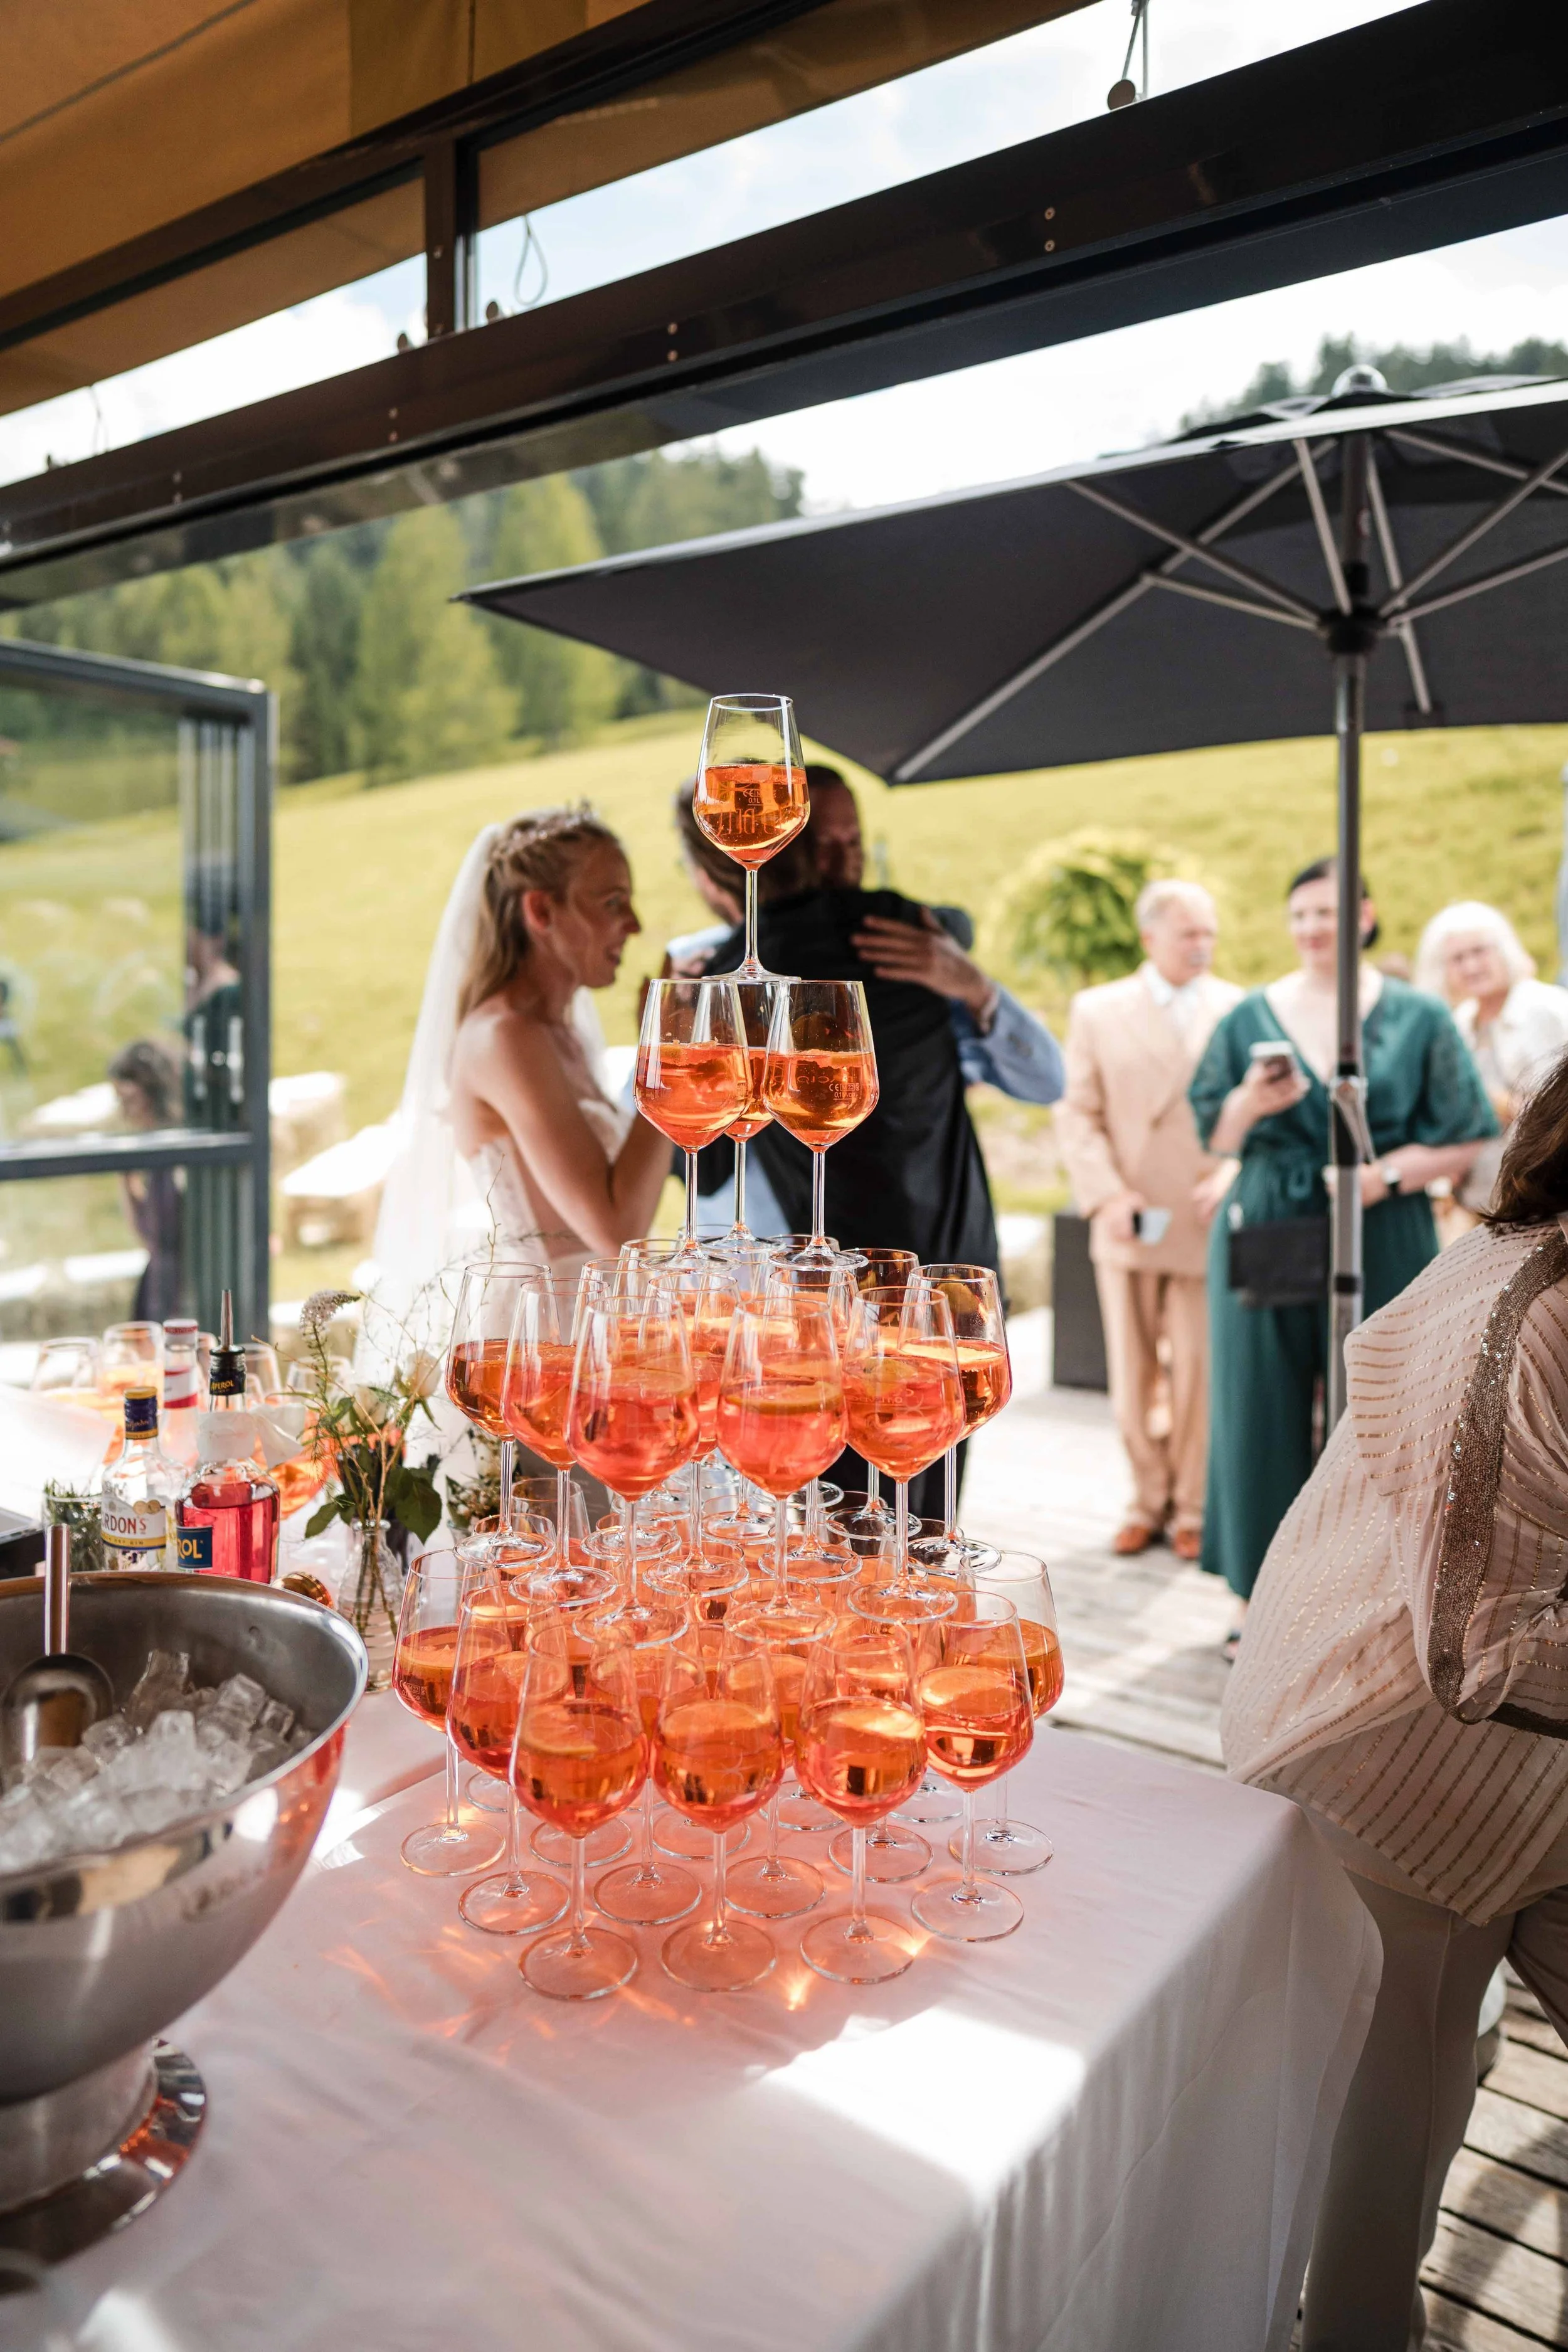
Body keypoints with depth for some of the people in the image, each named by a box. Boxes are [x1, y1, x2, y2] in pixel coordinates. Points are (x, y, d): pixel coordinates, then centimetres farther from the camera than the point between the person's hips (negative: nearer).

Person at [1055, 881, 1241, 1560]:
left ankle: (1192, 1506, 22)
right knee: (1131, 1376, 8)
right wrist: (1106, 1195, -11)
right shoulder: (1097, 1010, 7)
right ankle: (1148, 1498, 25)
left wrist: (1233, 1175, -12)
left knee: (1198, 1375, 4)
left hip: (1208, 1225, -1)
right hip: (1127, 1226, 1)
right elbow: (1078, 1115, 2)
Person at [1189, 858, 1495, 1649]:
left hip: (1380, 1244, -1)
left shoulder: (1417, 1018, 3)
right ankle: (1263, 1591, 17)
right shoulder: (1251, 1017, 7)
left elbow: (1466, 1139, 0)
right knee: (1262, 1415, 4)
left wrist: (1389, 1173, -15)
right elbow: (1212, 1135, 5)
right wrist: (1252, 1102, -15)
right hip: (1267, 1244, 1)